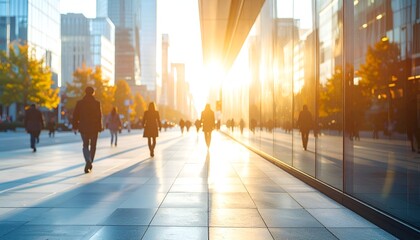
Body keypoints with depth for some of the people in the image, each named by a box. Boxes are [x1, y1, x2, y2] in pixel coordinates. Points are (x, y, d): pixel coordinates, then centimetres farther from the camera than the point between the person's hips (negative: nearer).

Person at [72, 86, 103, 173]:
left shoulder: (80, 103, -1)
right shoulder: (97, 103, -6)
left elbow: (75, 116, -1)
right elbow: (99, 116, -8)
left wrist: (75, 126, 7)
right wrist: (100, 127, -1)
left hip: (83, 128, 1)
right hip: (94, 128, -1)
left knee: (85, 146, 10)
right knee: (93, 146, 13)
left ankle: (88, 162, -15)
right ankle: (89, 164, 14)